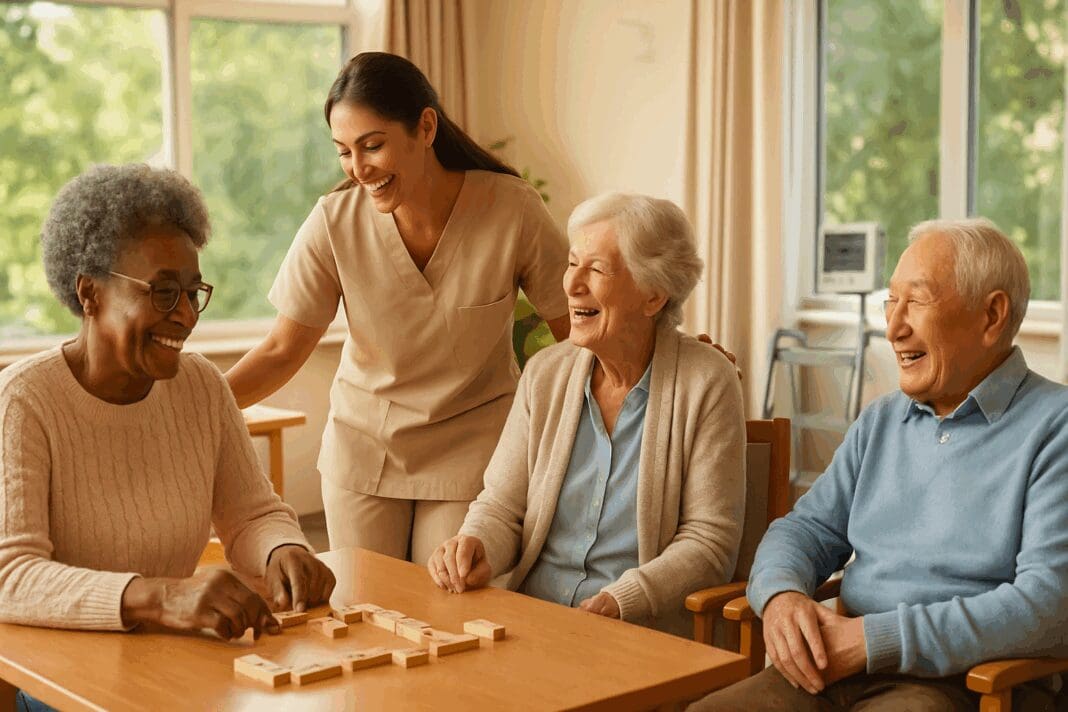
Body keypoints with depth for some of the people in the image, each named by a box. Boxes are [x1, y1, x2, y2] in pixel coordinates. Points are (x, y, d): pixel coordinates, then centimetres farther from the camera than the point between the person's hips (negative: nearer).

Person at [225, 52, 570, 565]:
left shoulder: (512, 210, -17)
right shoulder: (335, 223, -14)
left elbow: (575, 336, -6)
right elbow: (283, 352, -6)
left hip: (471, 450, -1)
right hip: (362, 444, 2)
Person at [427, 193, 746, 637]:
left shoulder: (706, 384, -3)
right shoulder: (544, 374, 10)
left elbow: (710, 541, -5)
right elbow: (501, 507, 13)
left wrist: (618, 603, -18)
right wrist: (478, 548, -9)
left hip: (647, 640, -4)